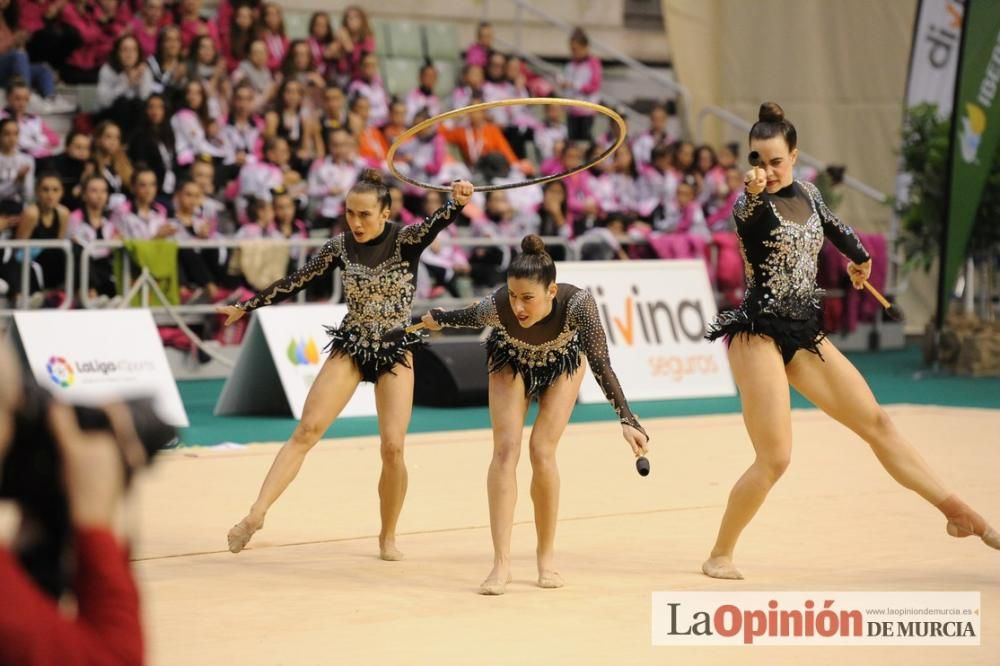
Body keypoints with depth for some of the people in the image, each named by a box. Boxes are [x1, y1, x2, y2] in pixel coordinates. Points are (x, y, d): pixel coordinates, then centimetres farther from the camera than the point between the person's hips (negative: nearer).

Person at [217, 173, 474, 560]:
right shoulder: (341, 246, -2)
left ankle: (388, 537, 9)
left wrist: (457, 202, -53)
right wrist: (245, 307, 9)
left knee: (393, 447, -11)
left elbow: (435, 224, -31)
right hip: (351, 346, 2)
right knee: (307, 430, -12)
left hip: (395, 351, -2)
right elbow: (297, 281, 5)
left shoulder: (405, 240, -11)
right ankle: (255, 516, -19)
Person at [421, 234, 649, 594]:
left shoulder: (578, 303, -42)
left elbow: (602, 366, -38)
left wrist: (627, 419, -47)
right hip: (512, 362, 1)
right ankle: (501, 564, -9)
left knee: (542, 452, -10)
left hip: (562, 364, -1)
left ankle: (547, 555, 10)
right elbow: (468, 316, -13)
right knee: (506, 449, -12)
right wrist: (436, 318, 6)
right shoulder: (496, 306, -37)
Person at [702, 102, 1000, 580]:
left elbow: (831, 226, 29)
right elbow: (751, 218, -39)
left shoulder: (807, 194, 7)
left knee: (876, 422, 9)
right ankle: (719, 555, 4)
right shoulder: (753, 205, -13)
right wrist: (753, 192, -60)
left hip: (804, 334, 7)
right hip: (759, 334, -6)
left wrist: (859, 258, 45)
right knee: (775, 458, -12)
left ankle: (958, 513, 16)